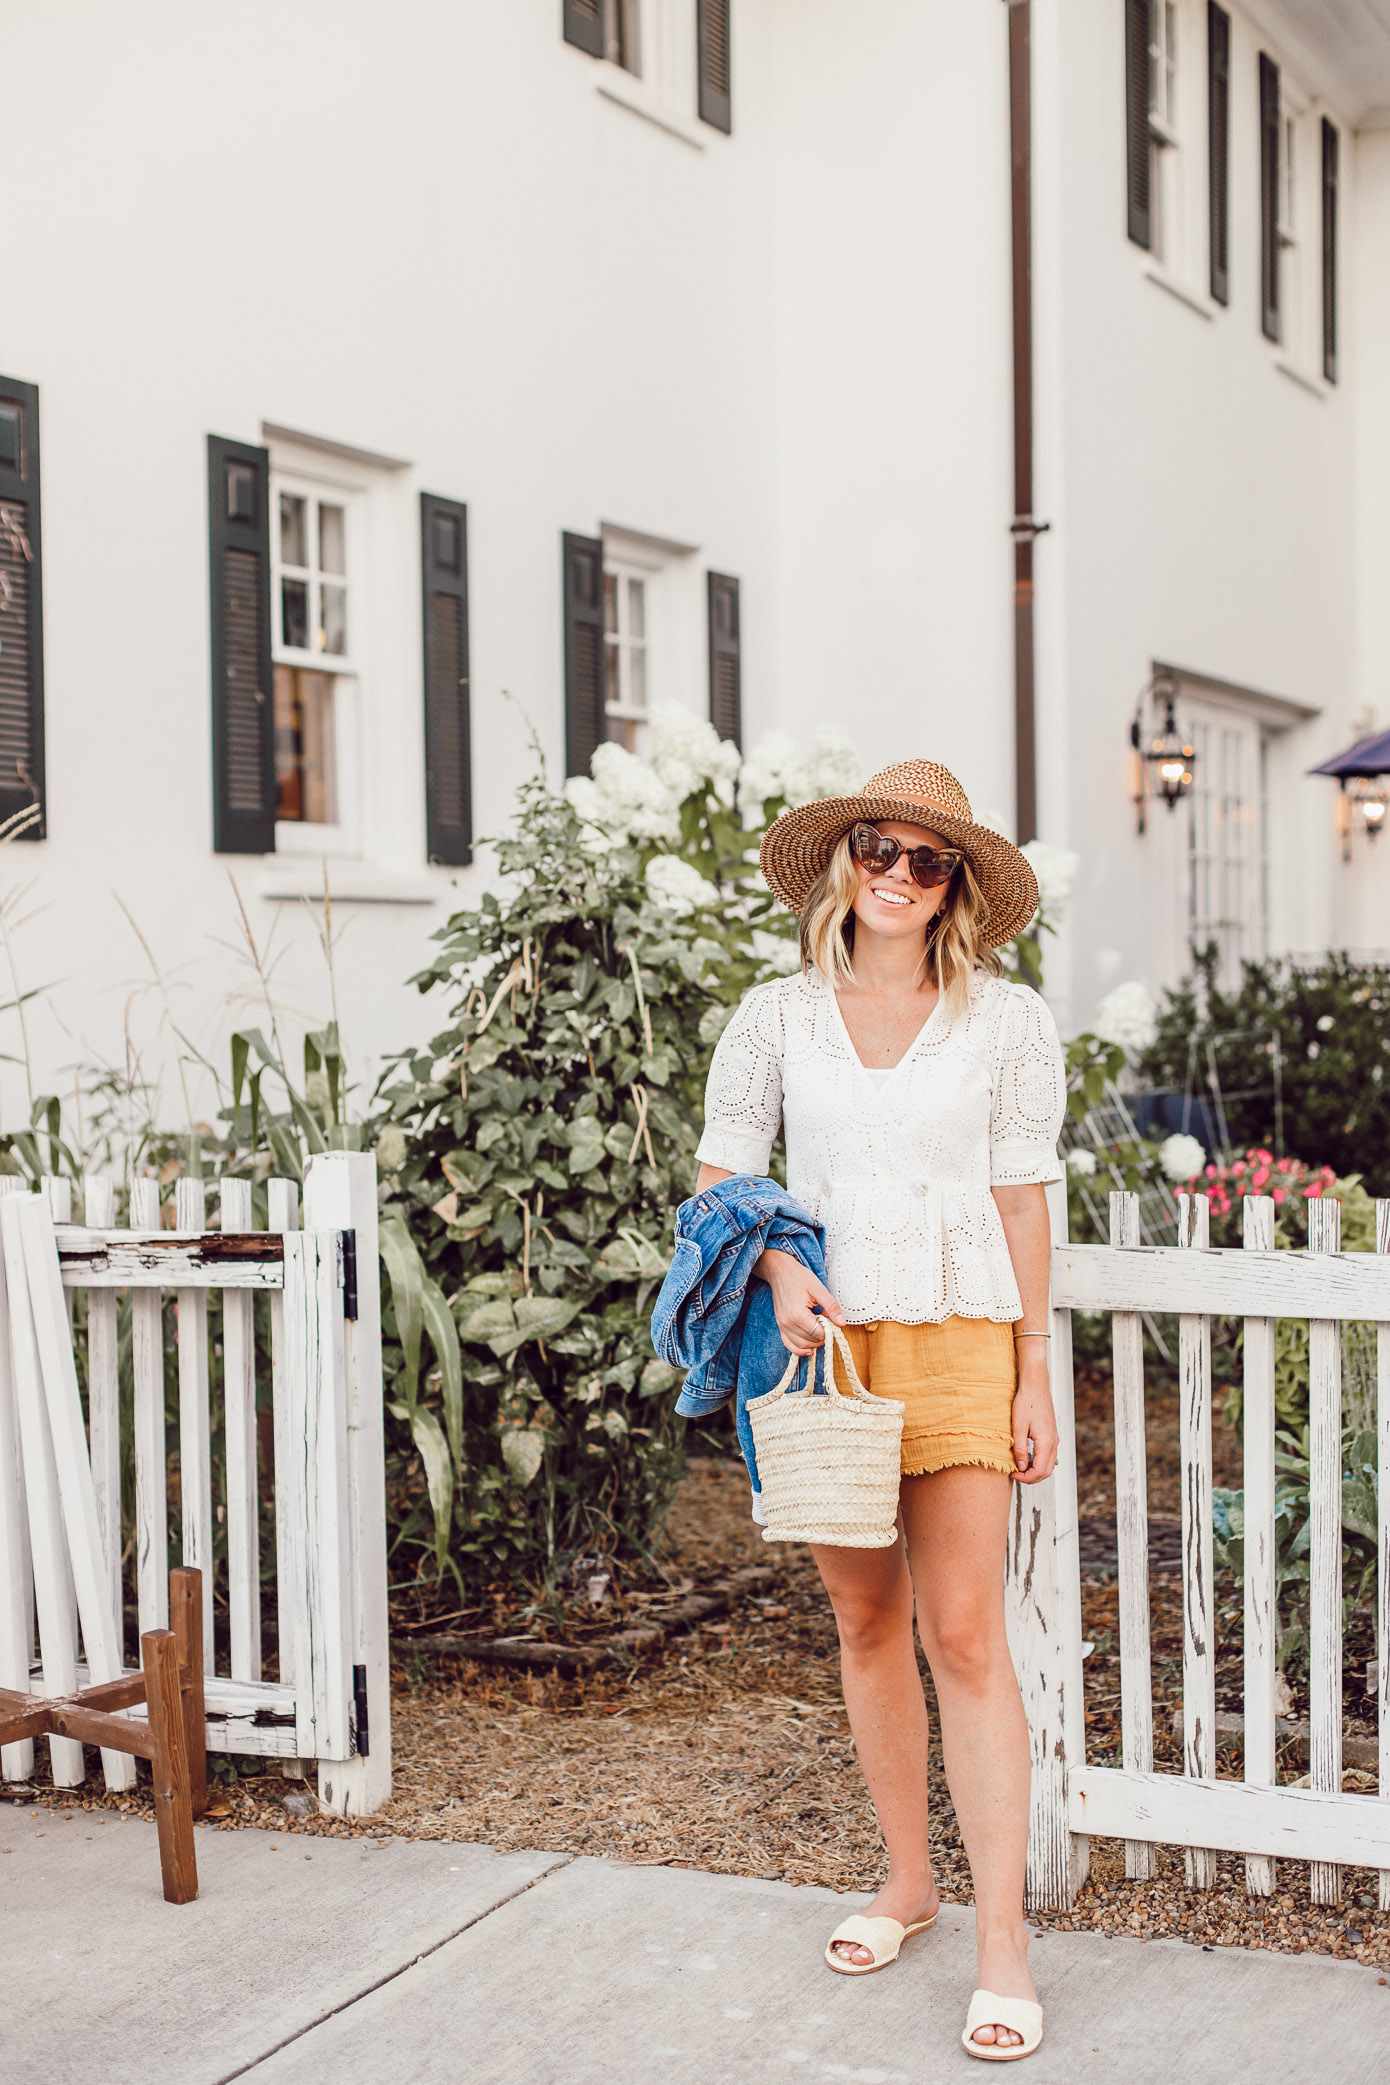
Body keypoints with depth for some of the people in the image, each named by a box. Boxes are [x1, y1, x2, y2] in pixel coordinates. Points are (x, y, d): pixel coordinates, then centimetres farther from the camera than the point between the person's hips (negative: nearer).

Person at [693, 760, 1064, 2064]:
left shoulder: (1007, 1021, 3)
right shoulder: (775, 1017, 6)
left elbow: (1021, 1200, 5)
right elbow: (720, 1177, 8)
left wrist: (1033, 1370, 2)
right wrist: (777, 1268, -12)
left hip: (955, 1339, -2)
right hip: (819, 1338, 2)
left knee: (963, 1635, -7)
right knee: (865, 1622, 11)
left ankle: (1002, 1938, -1)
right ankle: (908, 1879, 26)